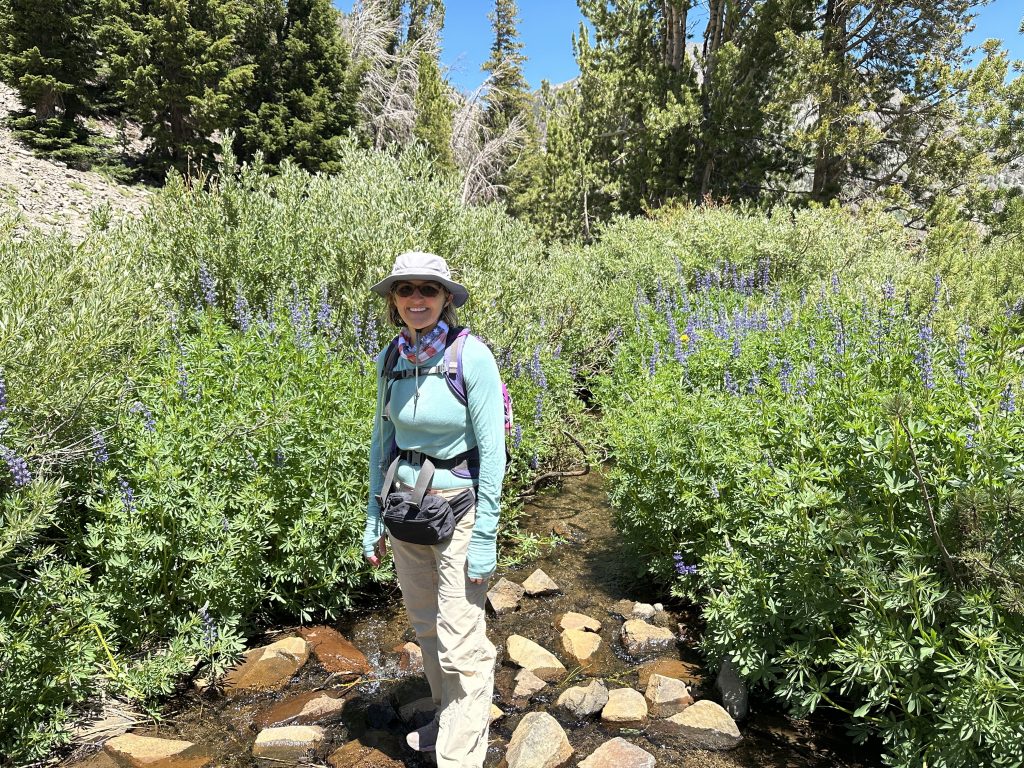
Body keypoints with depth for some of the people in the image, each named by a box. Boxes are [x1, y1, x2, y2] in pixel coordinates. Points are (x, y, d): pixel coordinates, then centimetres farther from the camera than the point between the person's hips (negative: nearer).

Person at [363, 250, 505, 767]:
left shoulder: (471, 355, -16)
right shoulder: (390, 360, 1)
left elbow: (492, 449, -15)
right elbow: (383, 440, 10)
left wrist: (485, 536, -16)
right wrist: (374, 518, 10)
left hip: (457, 507, -6)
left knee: (460, 643, 0)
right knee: (426, 628, 20)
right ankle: (450, 716, 43)